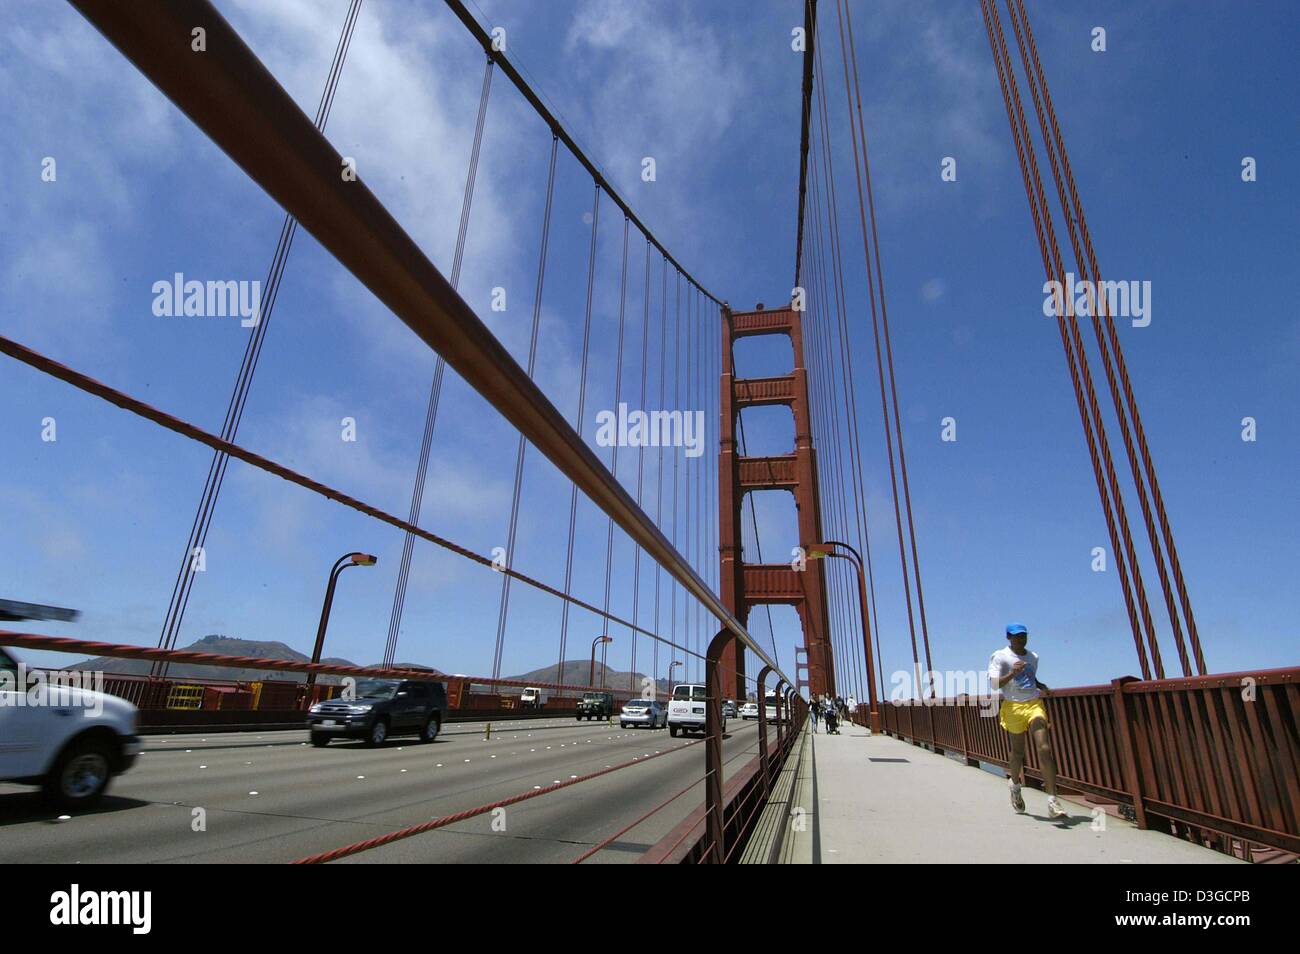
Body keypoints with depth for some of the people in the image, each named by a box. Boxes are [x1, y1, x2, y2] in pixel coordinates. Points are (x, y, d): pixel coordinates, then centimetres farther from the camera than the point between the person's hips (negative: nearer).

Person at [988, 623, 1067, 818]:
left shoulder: (1033, 657, 14)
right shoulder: (1000, 657, -5)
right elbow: (994, 684, -13)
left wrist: (1041, 686, 9)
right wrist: (1012, 674, -27)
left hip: (1034, 704, 3)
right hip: (1013, 707, -3)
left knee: (1044, 749, -13)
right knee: (1018, 751, 9)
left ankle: (1052, 802, -13)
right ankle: (1015, 785, 36)